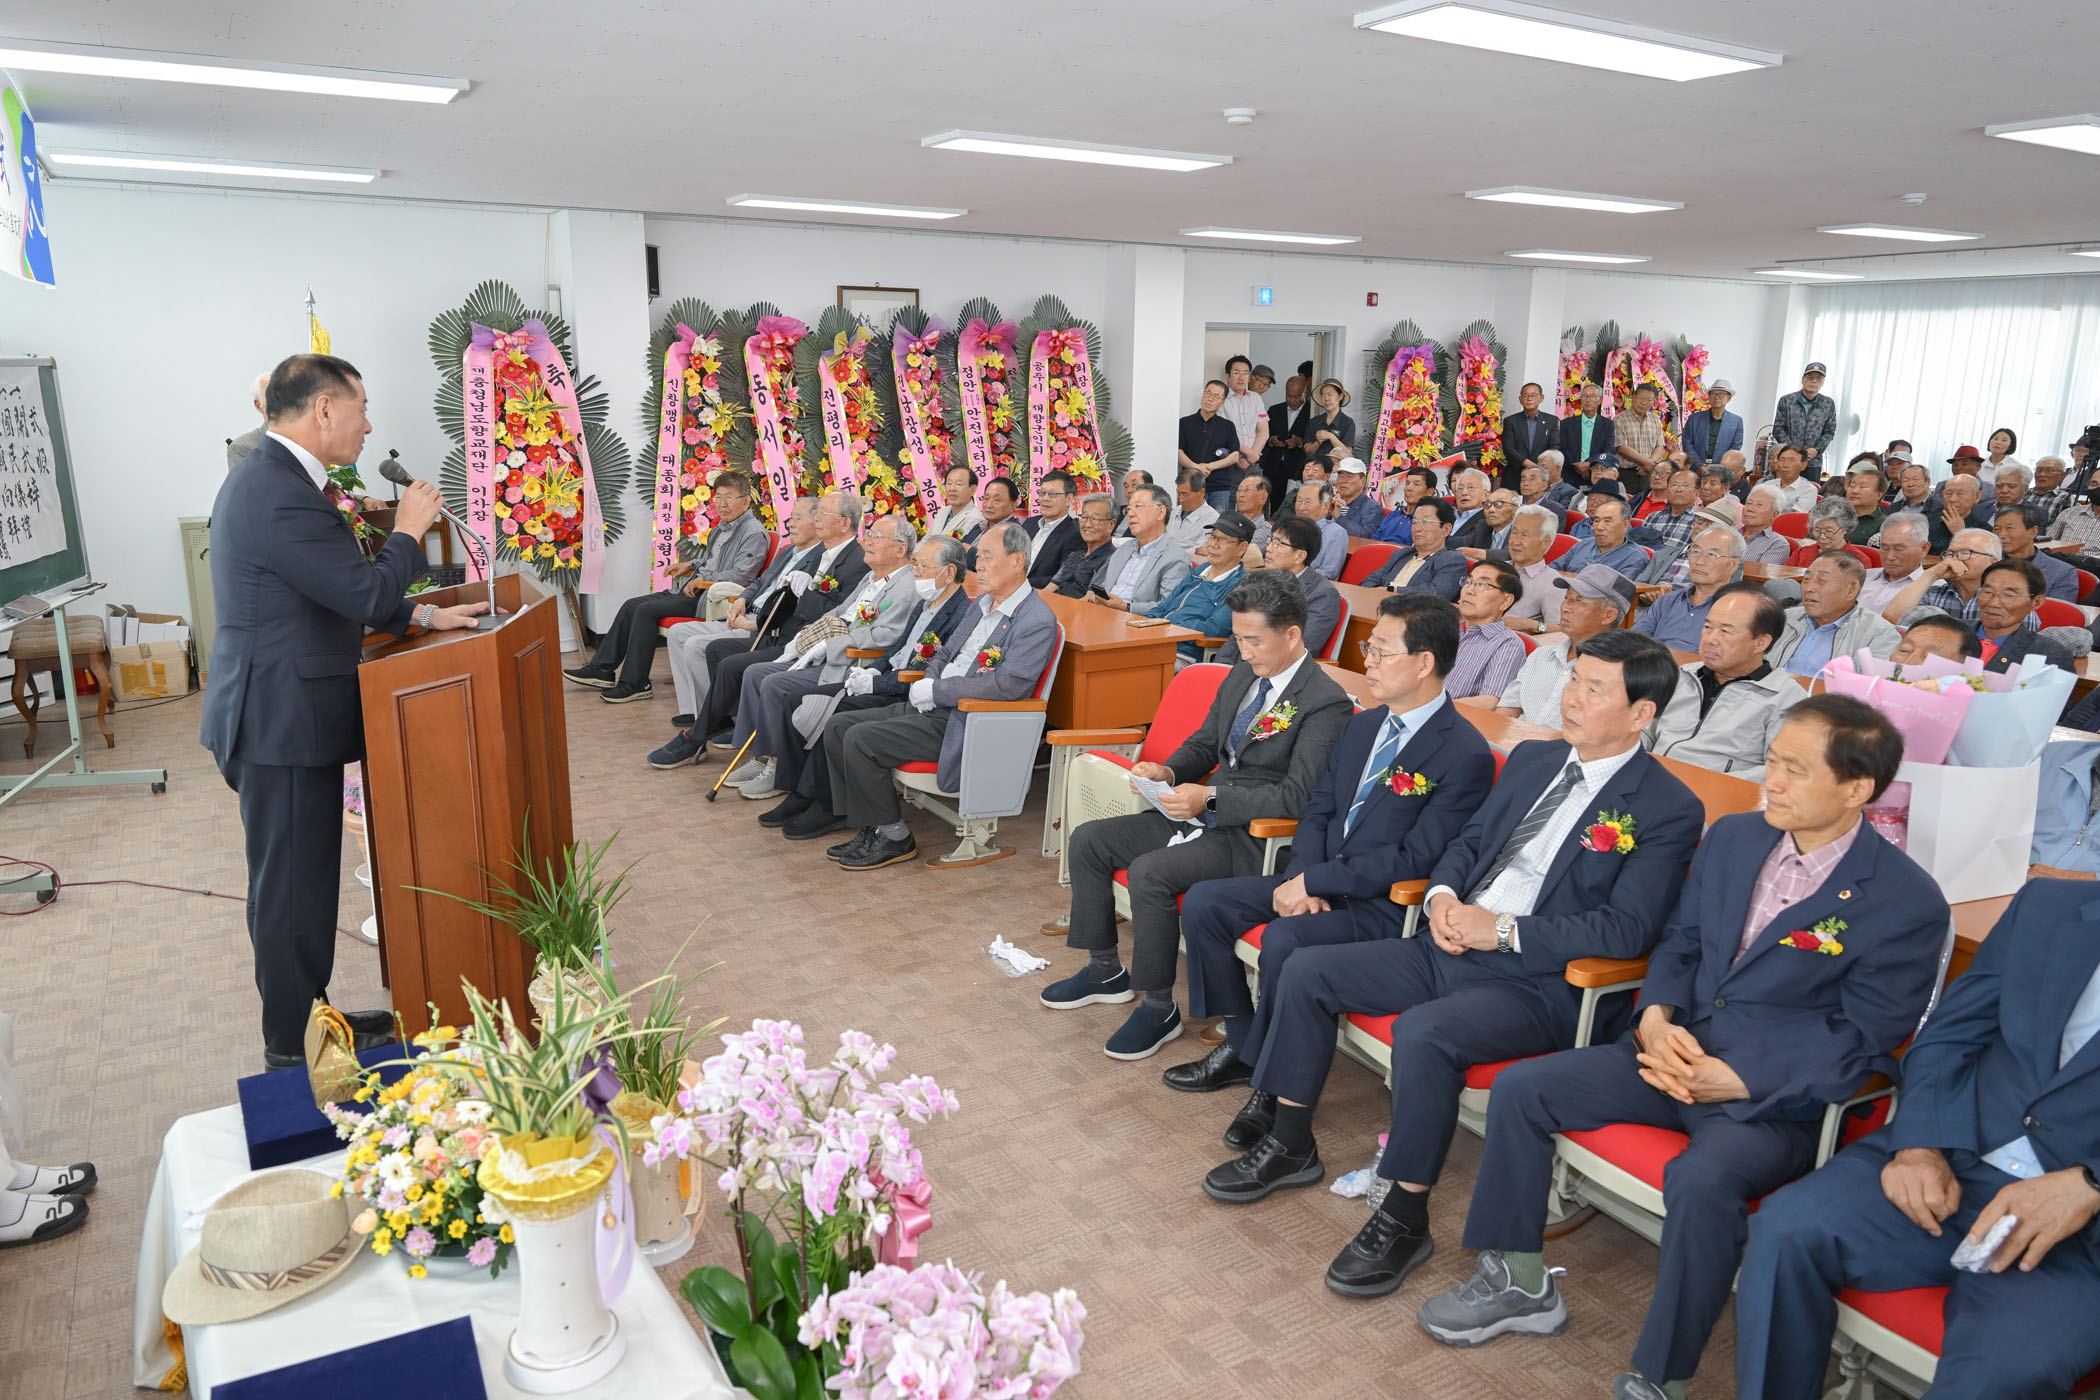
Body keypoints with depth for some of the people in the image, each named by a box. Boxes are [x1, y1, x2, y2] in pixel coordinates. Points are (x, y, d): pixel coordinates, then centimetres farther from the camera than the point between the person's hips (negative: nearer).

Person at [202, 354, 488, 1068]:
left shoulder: (269, 477, 12)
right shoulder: (281, 495, -23)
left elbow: (339, 587, 17)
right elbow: (366, 593, -21)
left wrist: (425, 615, 10)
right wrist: (409, 530, -5)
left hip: (281, 716, 10)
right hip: (284, 724, -10)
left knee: (304, 879, 19)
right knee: (291, 888, 2)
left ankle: (310, 1017, 33)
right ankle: (292, 1049, 17)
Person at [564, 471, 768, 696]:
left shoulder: (754, 533, -12)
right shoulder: (722, 527, 19)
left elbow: (742, 575, -22)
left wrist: (702, 580, -18)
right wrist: (691, 564, 16)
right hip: (694, 589, 10)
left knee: (646, 610, -20)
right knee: (632, 605, 3)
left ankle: (634, 684, -14)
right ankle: (602, 670, 9)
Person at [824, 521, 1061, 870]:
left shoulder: (1037, 622, -14)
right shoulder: (983, 603, 16)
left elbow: (1007, 685, -24)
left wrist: (935, 691, -17)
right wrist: (927, 680, 1)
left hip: (963, 723, -10)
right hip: (932, 708, 10)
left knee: (860, 741, -19)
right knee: (837, 730, 2)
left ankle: (894, 838, -3)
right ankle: (872, 827, 8)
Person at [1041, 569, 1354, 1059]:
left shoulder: (1326, 703, -15)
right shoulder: (1244, 673, 9)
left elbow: (1296, 796, -22)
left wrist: (1211, 798, -26)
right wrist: (1168, 772, -1)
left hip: (1253, 836, -9)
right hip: (1206, 811, 9)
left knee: (1150, 872, -29)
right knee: (1088, 840, 0)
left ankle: (1159, 1010, -11)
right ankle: (1105, 972, 15)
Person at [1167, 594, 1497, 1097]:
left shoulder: (1466, 756, -15)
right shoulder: (1363, 726, 11)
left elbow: (1416, 858, -19)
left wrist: (1315, 880, -18)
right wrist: (1301, 878, -6)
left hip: (1387, 906, -8)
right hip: (1321, 882, 8)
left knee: (1285, 939, -32)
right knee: (1203, 903, -4)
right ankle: (1241, 1044, 8)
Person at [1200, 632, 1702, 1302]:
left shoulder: (1669, 809, -8)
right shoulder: (1531, 759, 13)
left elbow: (1627, 928, -16)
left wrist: (1503, 931, -19)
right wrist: (1443, 894, -2)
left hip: (1538, 981, -7)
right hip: (1451, 944, 8)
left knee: (1422, 1033, -34)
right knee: (1306, 971, -4)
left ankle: (1404, 1219, -14)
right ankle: (1290, 1146, 11)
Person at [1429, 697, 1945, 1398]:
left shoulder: (1907, 903, -11)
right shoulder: (1732, 837, 7)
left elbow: (1861, 1038, -12)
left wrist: (1734, 1079, -19)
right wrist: (1656, 1019, -6)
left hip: (1775, 1097, -6)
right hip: (1675, 1050, 6)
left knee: (1699, 1180, -36)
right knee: (1519, 1089, -8)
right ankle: (1518, 1283, 9)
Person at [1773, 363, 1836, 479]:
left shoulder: (1828, 404, 9)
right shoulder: (1786, 401, 5)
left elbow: (1829, 432, 11)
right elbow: (1778, 429, 2)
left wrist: (1817, 450, -7)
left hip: (1813, 463, 1)